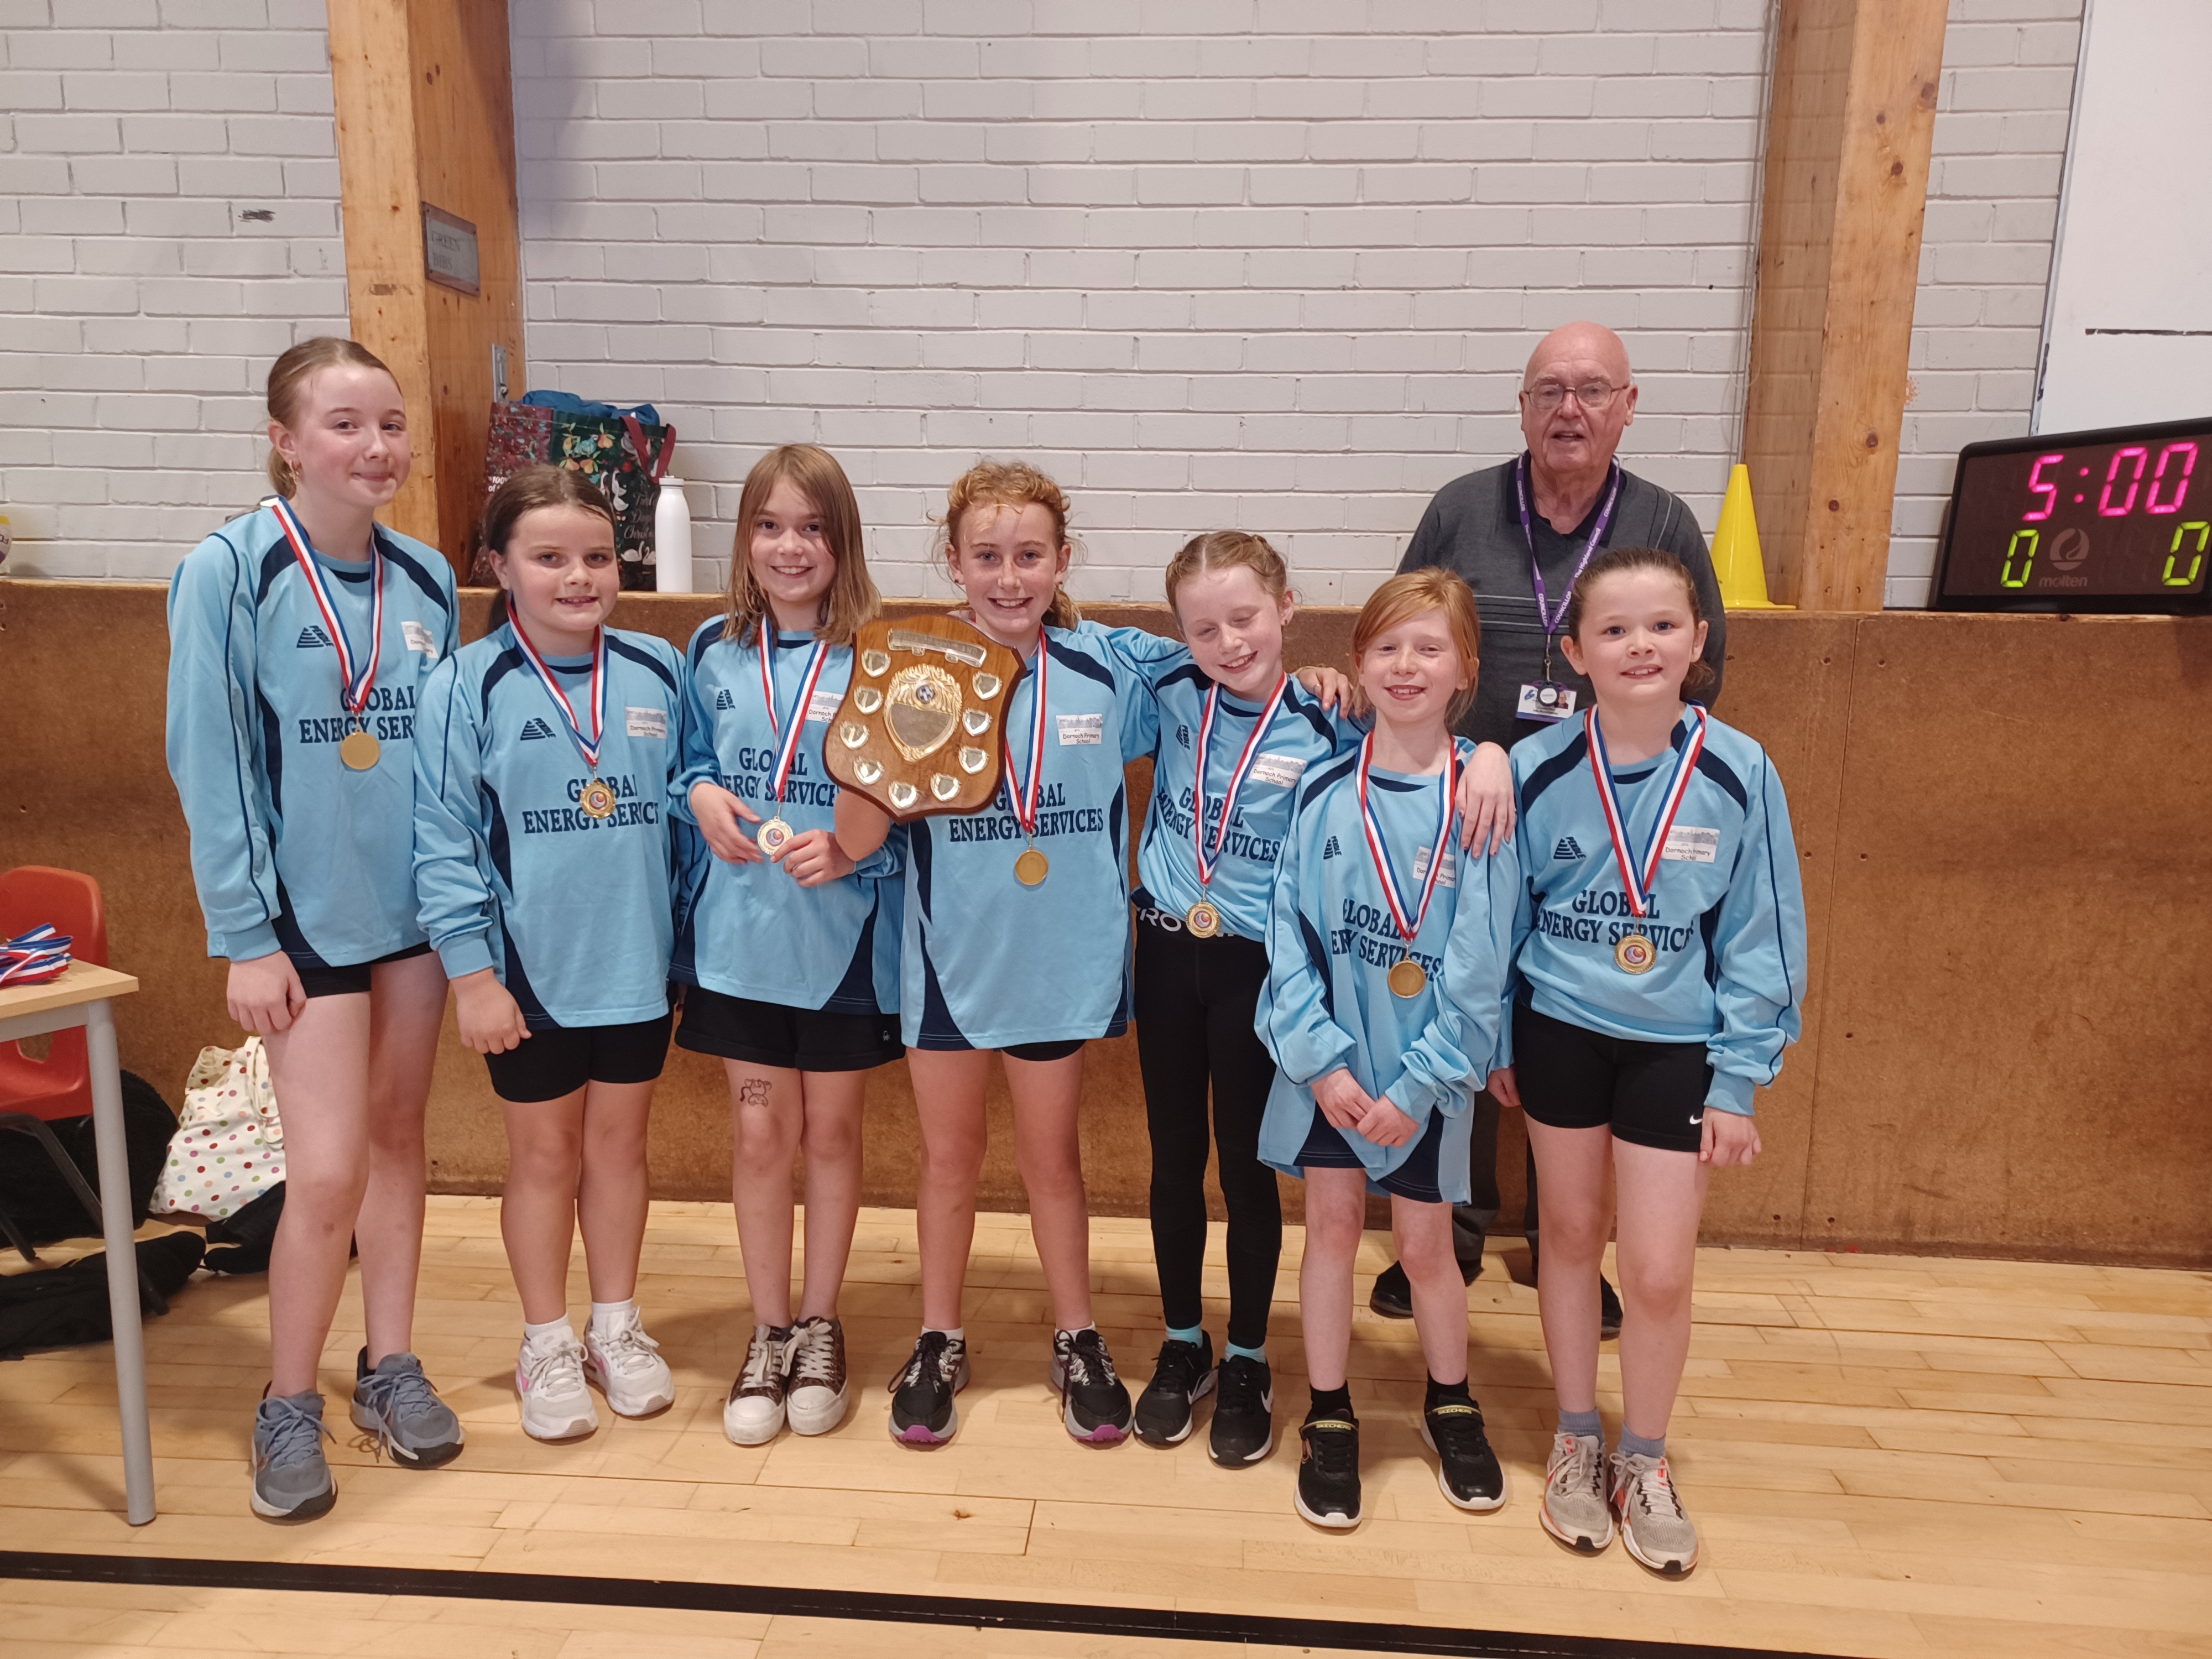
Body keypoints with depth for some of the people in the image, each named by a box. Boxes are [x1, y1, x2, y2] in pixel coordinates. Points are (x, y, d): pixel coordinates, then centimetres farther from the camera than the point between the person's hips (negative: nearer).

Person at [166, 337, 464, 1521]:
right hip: (304, 913, -4)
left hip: (413, 903, 4)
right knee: (328, 1170, -4)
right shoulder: (229, 570, -9)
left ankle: (389, 1367, 30)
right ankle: (288, 1406, 19)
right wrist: (245, 938, -11)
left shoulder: (426, 579, 4)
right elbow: (210, 762, -9)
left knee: (397, 1135, 14)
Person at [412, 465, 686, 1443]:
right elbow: (444, 840, -9)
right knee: (543, 1154, 13)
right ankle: (547, 1346, 31)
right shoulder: (468, 686, -9)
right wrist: (472, 973, -11)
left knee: (618, 1145, 17)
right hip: (528, 969, -2)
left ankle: (617, 1327, 35)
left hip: (638, 963, 3)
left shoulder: (657, 672, 0)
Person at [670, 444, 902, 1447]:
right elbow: (688, 761, 15)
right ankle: (769, 1334, 27)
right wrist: (700, 796, -6)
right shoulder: (714, 651, 4)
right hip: (740, 927, 2)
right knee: (761, 1132, 10)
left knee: (831, 1130, 12)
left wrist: (854, 847, -21)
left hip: (846, 931, -2)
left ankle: (820, 1327, 31)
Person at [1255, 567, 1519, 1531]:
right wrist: (1319, 1059, -11)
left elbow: (1480, 957, -10)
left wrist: (1418, 1083, -12)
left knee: (1425, 1244, 11)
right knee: (1332, 1223, 9)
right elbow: (1289, 932, -4)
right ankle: (1329, 1421, 28)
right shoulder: (1325, 794, -4)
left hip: (1428, 1064, -1)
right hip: (1326, 1060, 1)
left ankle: (1452, 1408, 36)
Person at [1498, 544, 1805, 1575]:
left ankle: (1645, 1464, 28)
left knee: (1661, 1271, 1)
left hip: (1677, 1045, -1)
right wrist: (1497, 1040, 6)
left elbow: (1762, 938, -5)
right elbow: (1499, 914, 2)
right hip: (1560, 1031, 1)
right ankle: (1576, 1443, 35)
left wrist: (1739, 1081, -5)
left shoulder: (1740, 774, -12)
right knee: (1570, 1232, 14)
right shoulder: (1537, 770, -10)